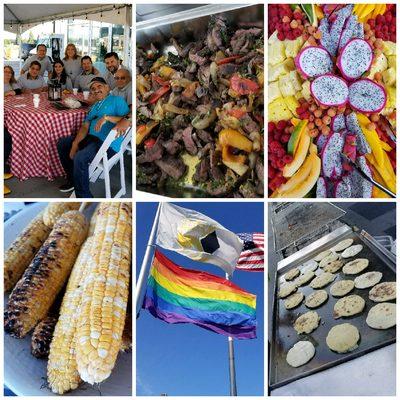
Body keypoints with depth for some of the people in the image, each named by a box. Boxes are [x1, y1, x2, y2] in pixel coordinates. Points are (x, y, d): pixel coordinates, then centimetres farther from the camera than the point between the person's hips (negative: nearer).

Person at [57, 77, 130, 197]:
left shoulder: (117, 100, 0)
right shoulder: (94, 106, 23)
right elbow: (85, 126, 11)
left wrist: (107, 117, -25)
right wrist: (75, 143, -5)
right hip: (90, 138, 9)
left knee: (80, 158, -31)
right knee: (62, 143, 11)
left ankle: (83, 195, -14)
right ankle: (73, 179, 21)